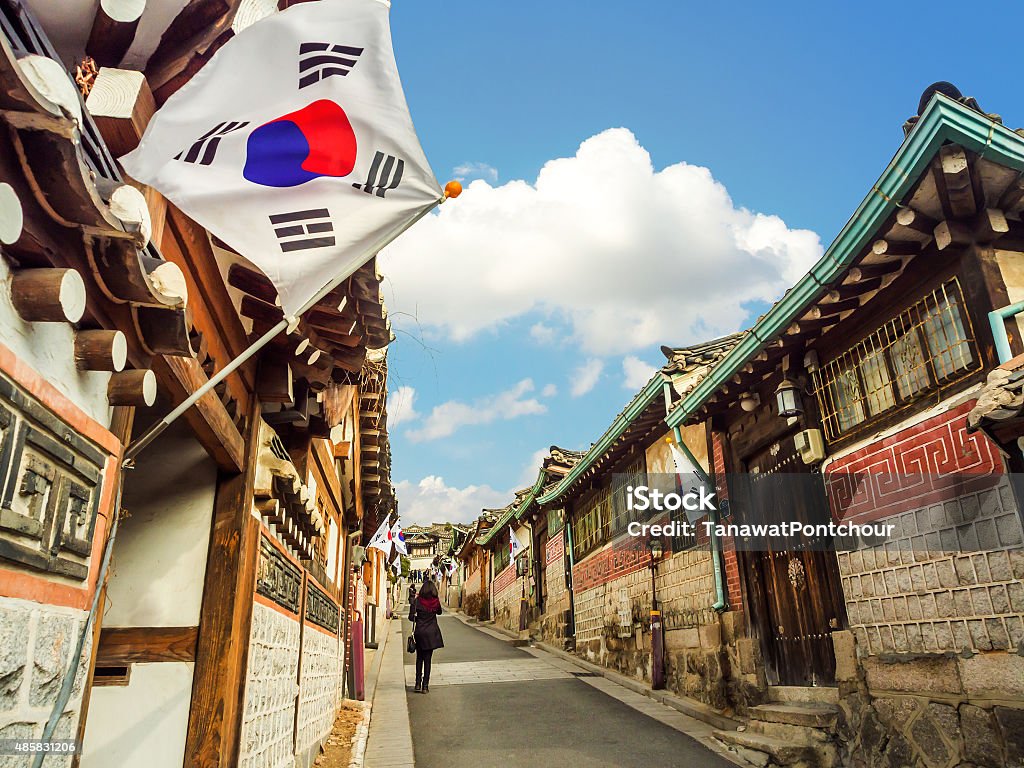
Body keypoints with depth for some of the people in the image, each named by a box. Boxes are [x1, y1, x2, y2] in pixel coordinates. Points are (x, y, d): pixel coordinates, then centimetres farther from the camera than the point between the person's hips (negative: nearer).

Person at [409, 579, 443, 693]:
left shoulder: (417, 601, -8)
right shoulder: (436, 602, -4)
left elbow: (411, 617, -8)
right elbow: (439, 612, 16)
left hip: (419, 632, 0)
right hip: (432, 632, 0)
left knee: (419, 658, 14)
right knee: (427, 659, 6)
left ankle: (418, 684, 11)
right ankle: (425, 686, 4)